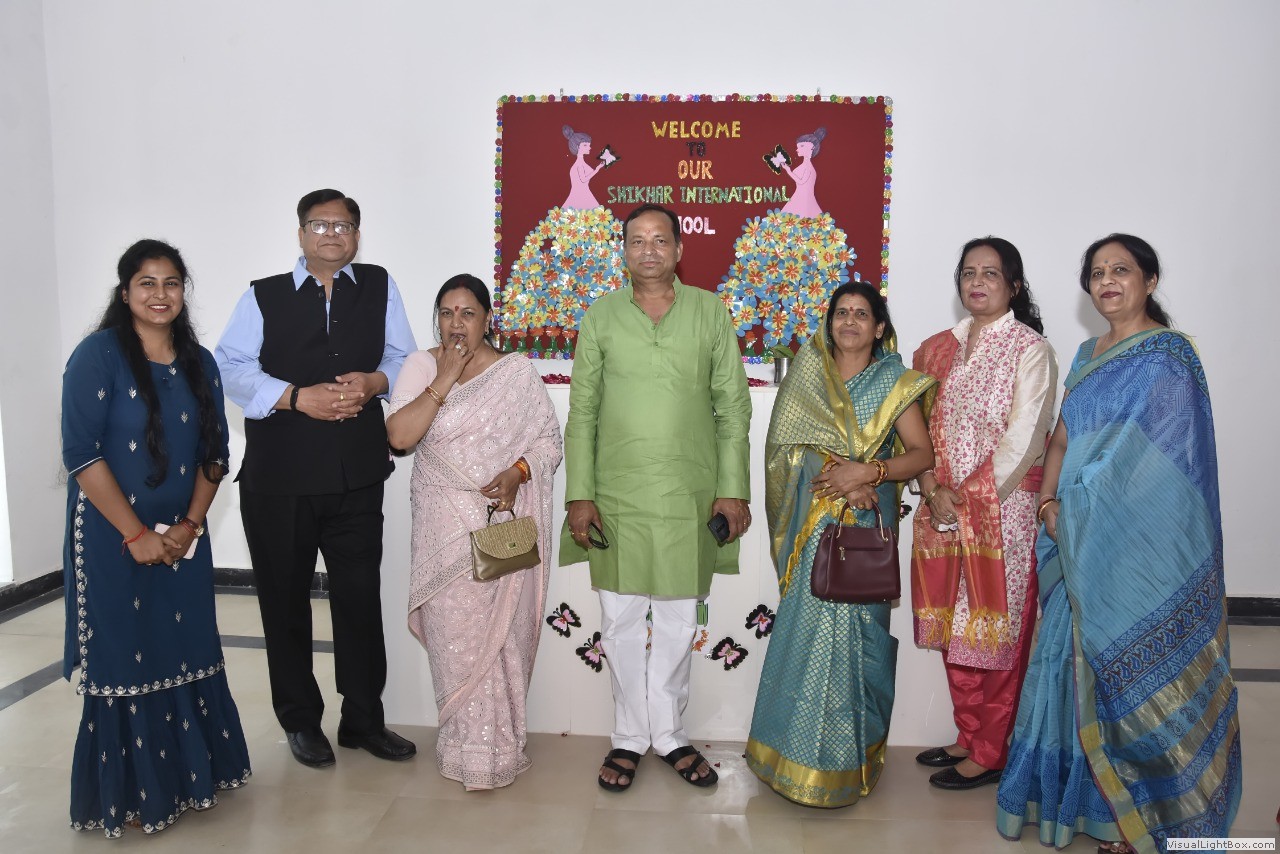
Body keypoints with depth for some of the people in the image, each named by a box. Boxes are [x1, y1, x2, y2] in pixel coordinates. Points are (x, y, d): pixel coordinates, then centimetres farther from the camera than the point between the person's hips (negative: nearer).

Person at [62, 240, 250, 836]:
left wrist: (189, 525, -4)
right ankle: (125, 795, 21)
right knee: (123, 660, 4)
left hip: (182, 538, 4)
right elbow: (81, 454, -13)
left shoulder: (199, 363, 7)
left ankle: (188, 773, 27)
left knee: (187, 653, 9)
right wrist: (136, 535, -13)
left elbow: (214, 452, 7)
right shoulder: (98, 355, -8)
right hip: (113, 538, -4)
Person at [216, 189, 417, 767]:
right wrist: (298, 398, -18)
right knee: (284, 599, 10)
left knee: (360, 595, 8)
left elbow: (404, 359, 8)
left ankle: (363, 718, 25)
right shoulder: (263, 297, 4)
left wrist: (374, 382, -13)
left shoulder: (379, 288, 9)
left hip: (358, 475, 1)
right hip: (279, 479, -1)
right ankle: (300, 720, 28)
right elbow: (232, 368, -6)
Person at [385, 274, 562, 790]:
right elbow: (399, 436, -9)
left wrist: (517, 472, -16)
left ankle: (499, 744, 20)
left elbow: (549, 440, 2)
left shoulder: (517, 371, 2)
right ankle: (467, 747, 17)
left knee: (502, 633, 4)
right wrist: (444, 379, -13)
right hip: (445, 529, 1)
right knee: (455, 637, 2)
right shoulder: (421, 366, 4)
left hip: (507, 525, 0)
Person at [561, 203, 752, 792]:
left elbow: (733, 407, 4)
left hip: (691, 496, 0)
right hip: (617, 495, 0)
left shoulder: (711, 312, 4)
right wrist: (578, 494, -3)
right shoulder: (601, 317, 4)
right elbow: (581, 412, 4)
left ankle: (669, 732, 28)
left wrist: (733, 489, -2)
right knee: (621, 621, 8)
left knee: (678, 621, 10)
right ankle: (629, 736, 25)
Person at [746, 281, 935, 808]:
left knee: (855, 629, 0)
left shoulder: (894, 383, 5)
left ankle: (848, 756, 15)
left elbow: (922, 454, 0)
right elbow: (787, 448, 0)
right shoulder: (807, 375, 9)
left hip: (867, 526, -1)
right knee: (809, 624, 1)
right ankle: (800, 745, 17)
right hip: (813, 522, 1)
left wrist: (867, 473, -15)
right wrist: (843, 483, -13)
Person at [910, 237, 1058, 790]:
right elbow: (924, 430, 8)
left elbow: (1022, 439, -12)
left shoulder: (1029, 348, -5)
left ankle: (990, 753, 16)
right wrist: (935, 491, -6)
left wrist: (972, 498, -13)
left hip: (1004, 508, -5)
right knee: (955, 627, 12)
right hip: (944, 509, 6)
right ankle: (968, 738, 28)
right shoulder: (939, 348, 11)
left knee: (998, 630, 2)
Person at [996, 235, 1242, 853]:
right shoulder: (1088, 355, 14)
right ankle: (1090, 794, 27)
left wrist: (1077, 508, -12)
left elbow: (1147, 460, -15)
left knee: (1130, 671, 1)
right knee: (1084, 661, 12)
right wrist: (1049, 502, -2)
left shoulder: (1167, 357, -9)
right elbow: (1063, 438, 13)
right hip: (1082, 545, 7)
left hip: (1140, 546, -7)